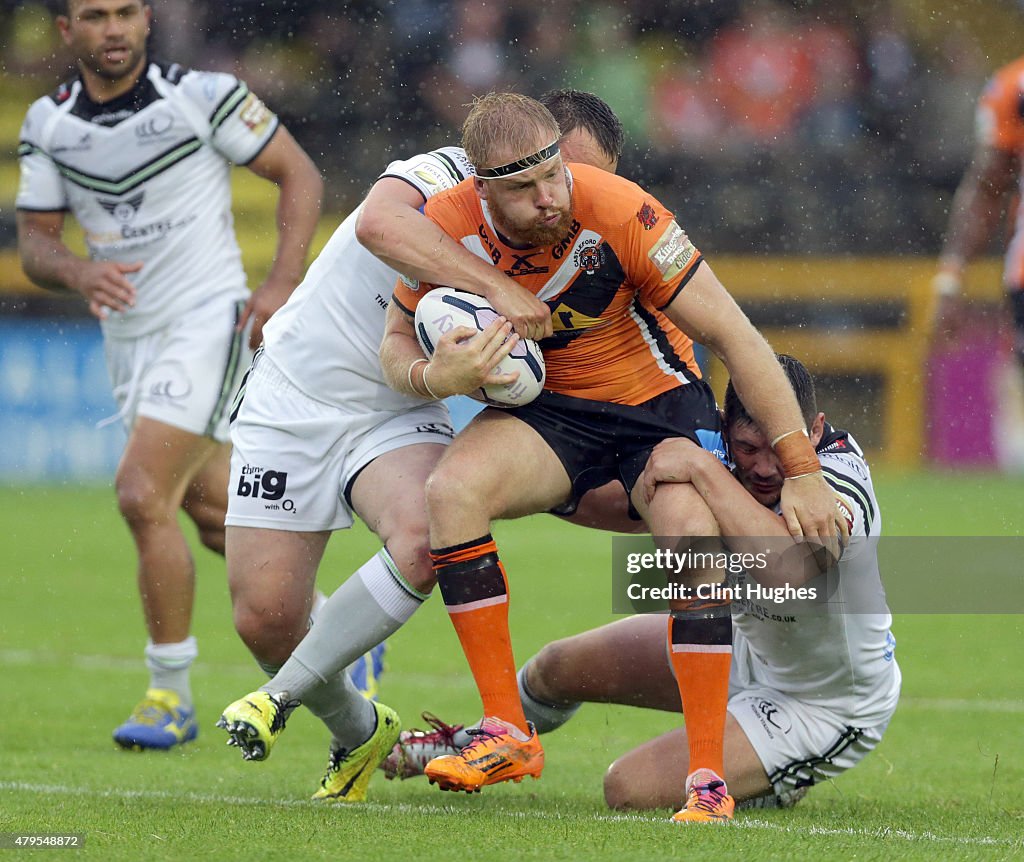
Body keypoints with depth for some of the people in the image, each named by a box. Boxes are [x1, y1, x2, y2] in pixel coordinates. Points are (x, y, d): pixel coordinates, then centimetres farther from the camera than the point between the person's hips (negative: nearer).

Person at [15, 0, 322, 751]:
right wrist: (80, 273, -18)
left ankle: (171, 695, -8)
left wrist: (283, 285, -14)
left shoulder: (205, 96, -11)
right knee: (214, 513, 14)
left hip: (207, 318, -6)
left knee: (143, 496, -19)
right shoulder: (48, 123, 3)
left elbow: (299, 174, -3)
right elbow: (35, 239, 5)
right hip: (128, 337, 6)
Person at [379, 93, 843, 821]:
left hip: (660, 403, -3)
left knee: (692, 535, -30)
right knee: (452, 489, -26)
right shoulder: (448, 227, -18)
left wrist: (802, 469, -22)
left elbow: (733, 335, -22)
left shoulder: (620, 213, -28)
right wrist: (431, 376, -26)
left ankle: (708, 777, -21)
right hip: (550, 408, 3)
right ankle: (507, 733, -19)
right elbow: (397, 340, 0)